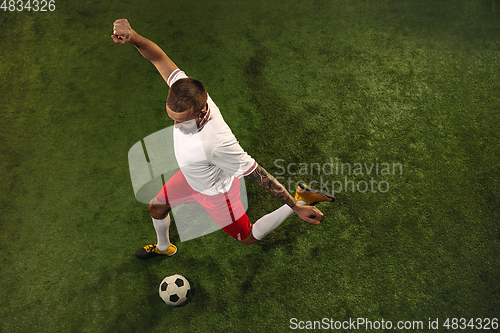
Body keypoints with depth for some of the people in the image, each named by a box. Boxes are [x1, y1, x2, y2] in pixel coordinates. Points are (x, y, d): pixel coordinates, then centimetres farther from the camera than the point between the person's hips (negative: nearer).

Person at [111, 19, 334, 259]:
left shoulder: (216, 142, -48)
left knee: (248, 238, 19)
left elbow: (257, 174, -38)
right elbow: (159, 58, -19)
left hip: (216, 193, -6)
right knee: (156, 207, 25)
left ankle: (300, 200, 28)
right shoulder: (186, 91, -31)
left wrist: (296, 207, -30)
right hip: (191, 177, 6)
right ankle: (163, 248, 59)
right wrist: (133, 37, -39)